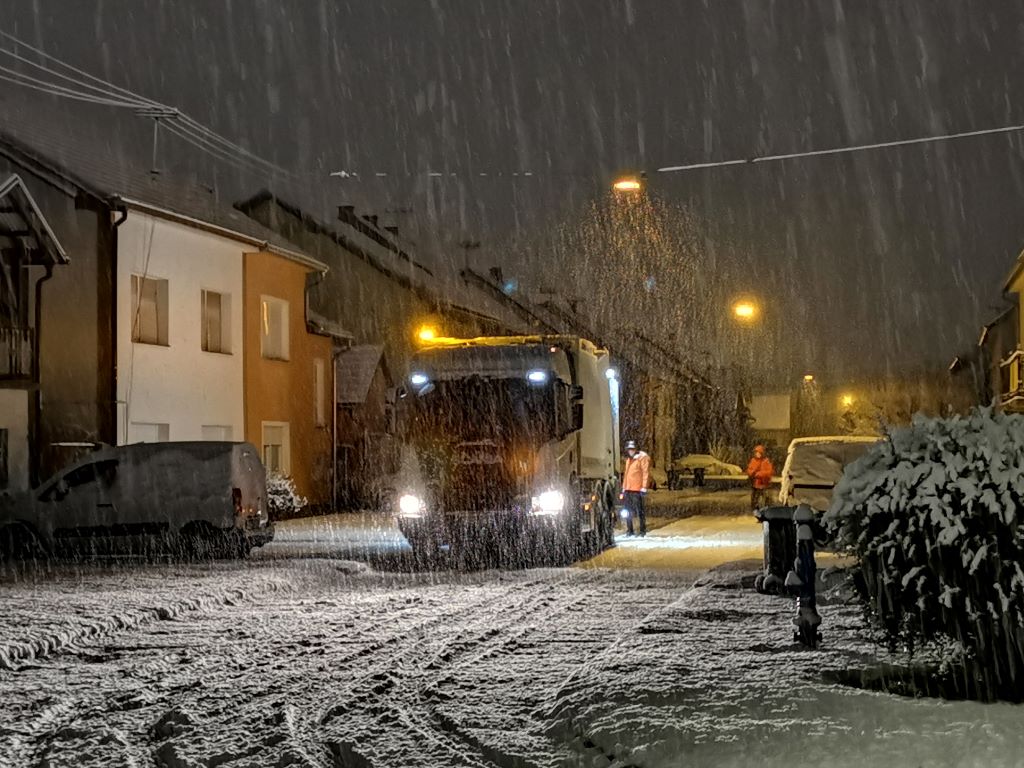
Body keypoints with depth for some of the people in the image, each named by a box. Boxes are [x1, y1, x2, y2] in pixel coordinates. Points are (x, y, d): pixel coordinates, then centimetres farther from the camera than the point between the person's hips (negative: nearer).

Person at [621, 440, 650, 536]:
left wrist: (644, 487, -17)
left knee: (639, 511, -4)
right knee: (628, 511, 9)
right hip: (628, 489, 8)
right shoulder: (629, 459, 21)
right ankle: (630, 530, 16)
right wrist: (624, 488, 21)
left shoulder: (643, 458, -5)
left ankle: (643, 531, 1)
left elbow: (646, 473, -11)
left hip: (637, 489, -8)